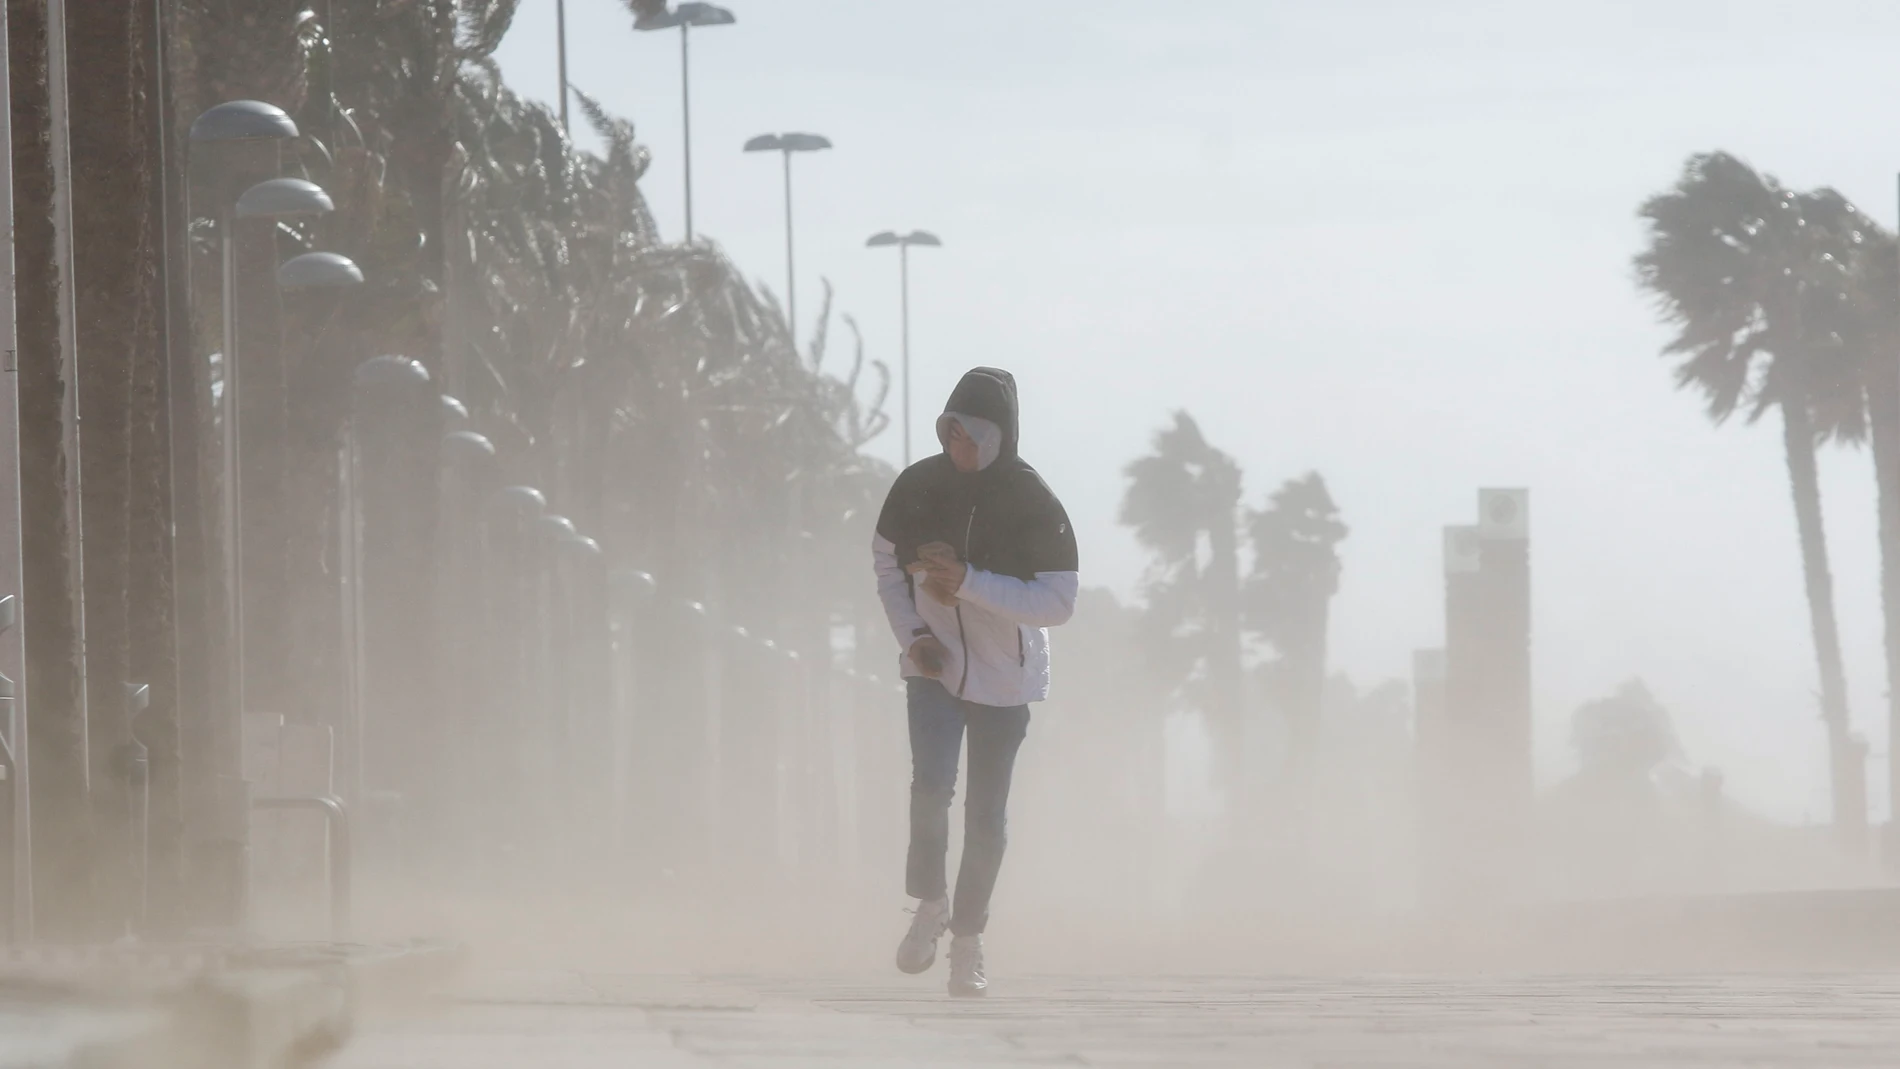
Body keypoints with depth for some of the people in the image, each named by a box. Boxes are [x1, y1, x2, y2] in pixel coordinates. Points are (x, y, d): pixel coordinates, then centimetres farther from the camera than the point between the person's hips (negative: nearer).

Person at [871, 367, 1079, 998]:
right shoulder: (918, 487, -6)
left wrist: (967, 580, -27)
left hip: (1003, 679, -1)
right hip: (934, 666, 1)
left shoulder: (1034, 505, -15)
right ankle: (930, 902, 4)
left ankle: (967, 942, 19)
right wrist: (912, 635, -6)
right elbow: (886, 564, 10)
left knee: (985, 814, 3)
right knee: (931, 785, -20)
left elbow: (1059, 603, -18)